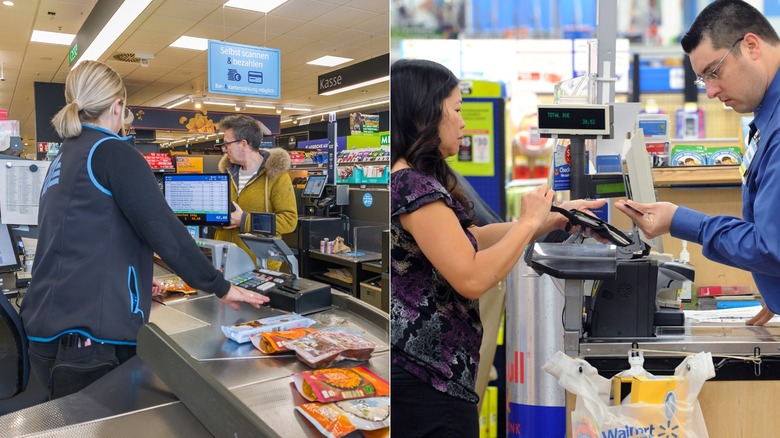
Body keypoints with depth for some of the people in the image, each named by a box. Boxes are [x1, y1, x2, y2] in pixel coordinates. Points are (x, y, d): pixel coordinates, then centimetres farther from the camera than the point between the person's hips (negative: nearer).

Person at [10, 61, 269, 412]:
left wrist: (132, 280, 34)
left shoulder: (62, 161, 16)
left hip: (50, 322, 9)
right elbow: (164, 230, -17)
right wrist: (220, 287, -8)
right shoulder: (112, 152, -11)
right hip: (90, 333, -9)